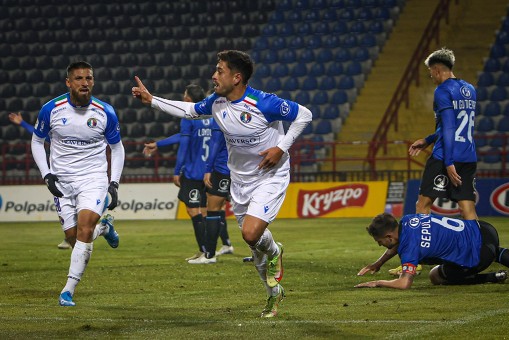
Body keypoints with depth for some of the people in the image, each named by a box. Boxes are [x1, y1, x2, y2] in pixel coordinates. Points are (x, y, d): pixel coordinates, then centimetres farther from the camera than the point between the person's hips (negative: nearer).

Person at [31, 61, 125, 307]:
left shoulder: (105, 112, -7)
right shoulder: (51, 109, -8)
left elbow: (117, 148, 8)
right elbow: (37, 141, 8)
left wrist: (114, 183, 0)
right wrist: (47, 174, -5)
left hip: (94, 178, -2)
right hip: (62, 181, 2)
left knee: (84, 229, -20)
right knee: (73, 235, 1)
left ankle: (68, 290, -15)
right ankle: (102, 227, 36)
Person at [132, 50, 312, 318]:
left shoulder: (263, 103, -23)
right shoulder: (216, 102, -3)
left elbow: (303, 115, -13)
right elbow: (190, 110, 16)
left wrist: (281, 148, -19)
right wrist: (151, 100, 12)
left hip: (270, 176, -6)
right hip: (240, 180, 6)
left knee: (251, 232, -24)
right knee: (253, 244, 10)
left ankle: (274, 252, 12)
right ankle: (274, 294, 31)